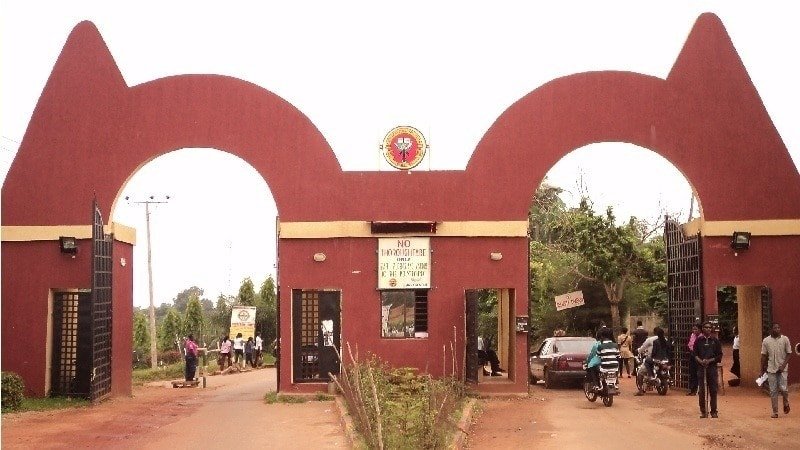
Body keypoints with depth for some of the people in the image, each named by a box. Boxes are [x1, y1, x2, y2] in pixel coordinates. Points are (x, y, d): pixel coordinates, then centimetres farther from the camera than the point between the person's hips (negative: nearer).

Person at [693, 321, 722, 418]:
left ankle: (714, 411, 9)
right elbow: (694, 354, 5)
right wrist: (700, 361, -13)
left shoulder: (715, 341, 5)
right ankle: (703, 411, 8)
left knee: (713, 390, 0)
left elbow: (719, 355, 4)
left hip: (712, 367, 0)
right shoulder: (698, 340, 6)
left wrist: (710, 360, -10)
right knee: (701, 390, 0)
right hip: (701, 367, 0)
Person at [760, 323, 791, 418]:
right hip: (771, 369, 1)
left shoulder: (785, 339, -1)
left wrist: (783, 365, -12)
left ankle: (786, 403, 22)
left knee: (783, 388, -9)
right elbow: (764, 356, 6)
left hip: (782, 368, -1)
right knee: (773, 391, 2)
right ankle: (775, 411, 9)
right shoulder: (766, 341, 1)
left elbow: (788, 354, 0)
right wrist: (762, 369, 4)